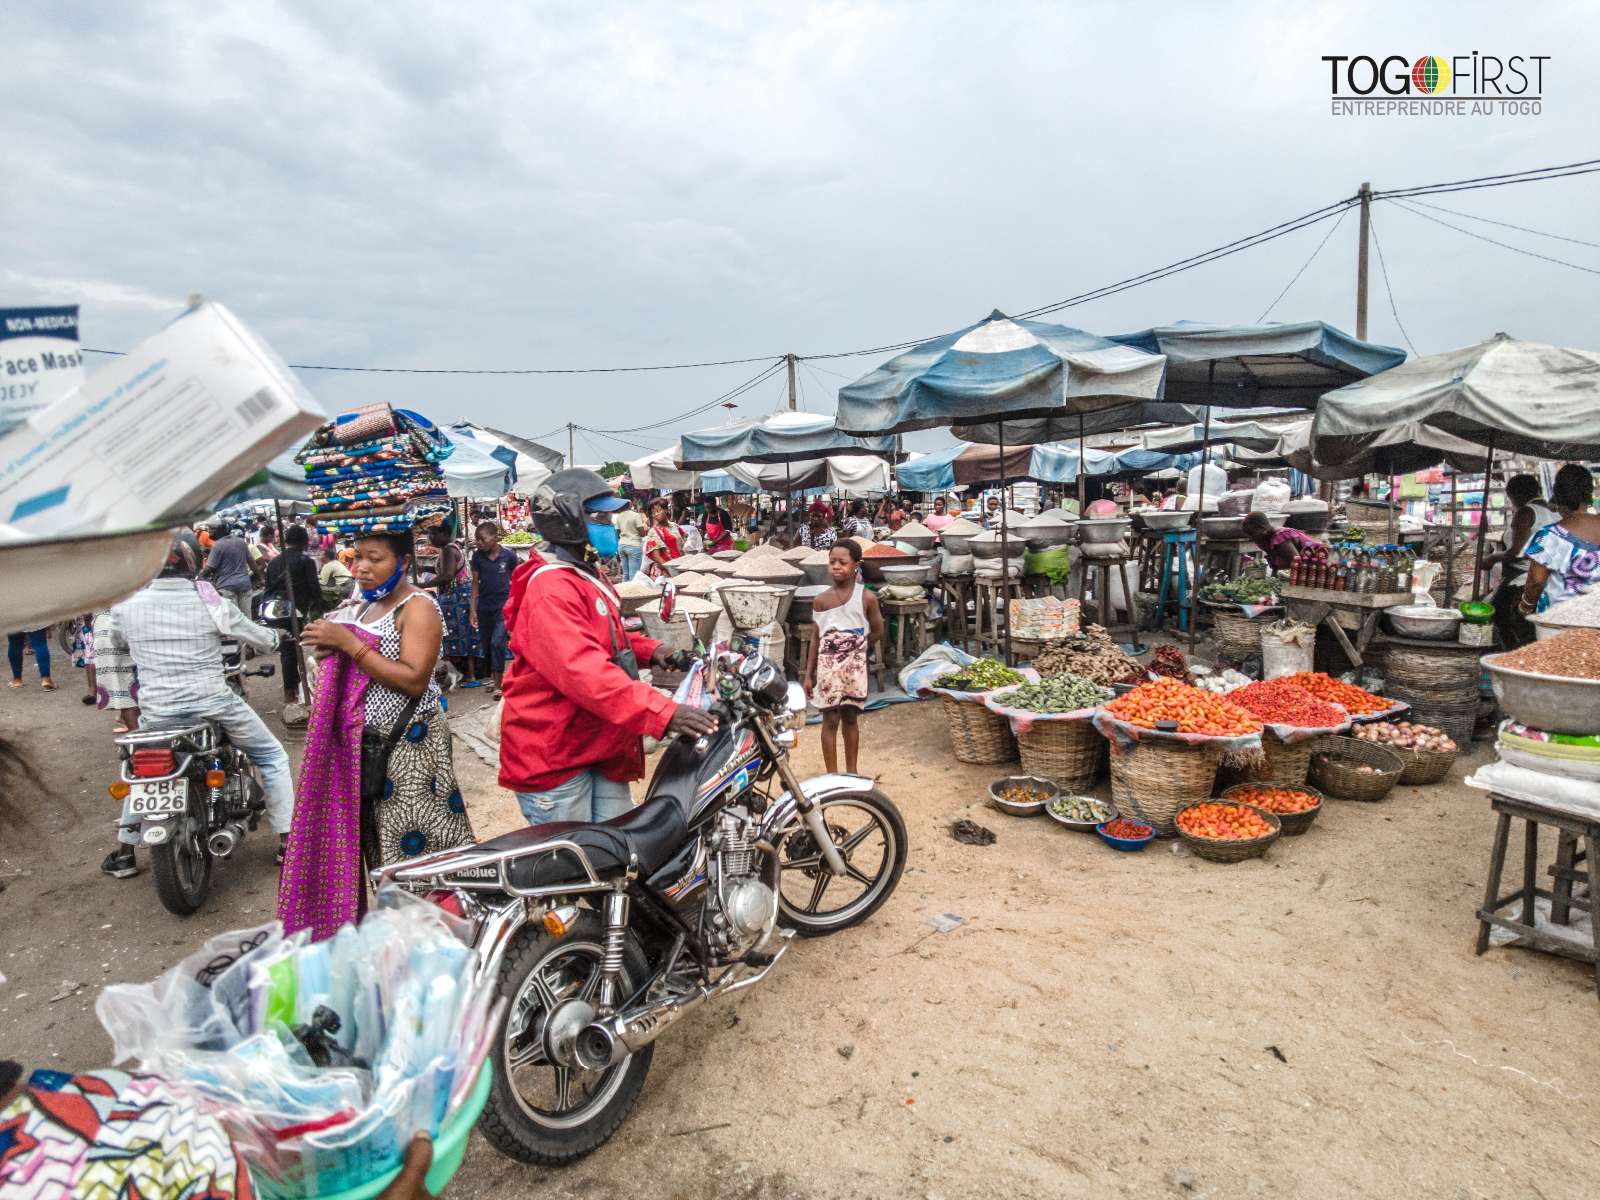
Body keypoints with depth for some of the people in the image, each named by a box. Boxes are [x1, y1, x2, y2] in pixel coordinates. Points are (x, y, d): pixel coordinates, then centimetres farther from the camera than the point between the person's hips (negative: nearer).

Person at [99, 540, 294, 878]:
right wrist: (273, 638, 28)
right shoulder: (211, 603, -6)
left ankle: (124, 853, 37)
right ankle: (287, 842, 14)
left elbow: (116, 645, 22)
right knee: (272, 758, 16)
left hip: (157, 713, 3)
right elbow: (265, 639, 4)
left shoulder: (126, 607, 0)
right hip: (213, 705, -2)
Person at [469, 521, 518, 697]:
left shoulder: (509, 555, -8)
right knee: (487, 646, 12)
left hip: (503, 606, -4)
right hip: (484, 607, 4)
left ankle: (498, 685, -6)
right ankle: (494, 678, 28)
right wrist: (473, 610, 0)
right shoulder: (477, 556, -1)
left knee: (497, 643, -13)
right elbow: (475, 582, 3)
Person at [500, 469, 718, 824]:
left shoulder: (589, 576, 13)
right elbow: (585, 672, -34)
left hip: (600, 747, 10)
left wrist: (649, 650, 9)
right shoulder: (550, 592, -21)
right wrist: (664, 713, -41)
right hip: (552, 757, -9)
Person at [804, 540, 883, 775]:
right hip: (828, 667, 1)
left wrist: (854, 647, 3)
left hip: (854, 667, 0)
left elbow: (877, 632, 6)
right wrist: (809, 674, 4)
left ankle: (851, 772, 24)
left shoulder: (867, 598, -5)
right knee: (830, 719, 3)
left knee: (850, 718, 10)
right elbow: (816, 638, 5)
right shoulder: (821, 600, 0)